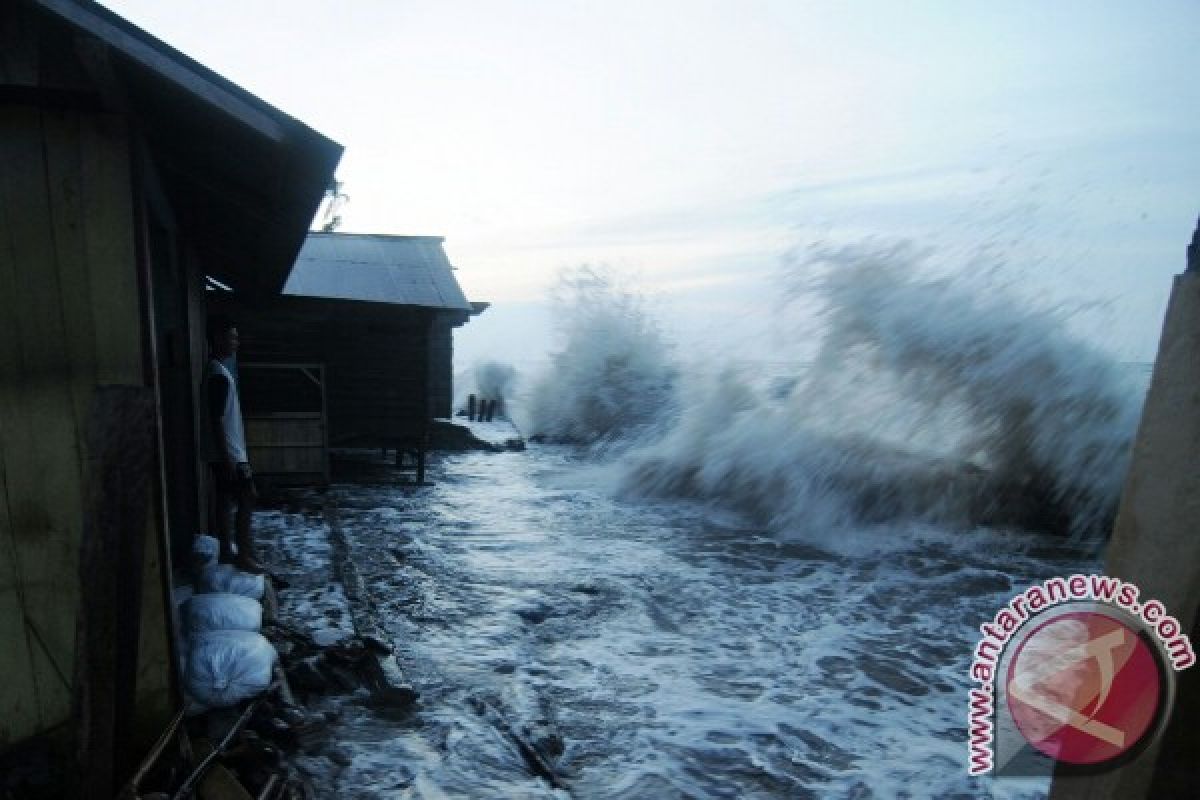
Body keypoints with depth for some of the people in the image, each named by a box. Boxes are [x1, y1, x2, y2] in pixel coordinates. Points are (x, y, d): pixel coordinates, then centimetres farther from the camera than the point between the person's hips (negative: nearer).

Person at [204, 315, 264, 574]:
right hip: (229, 454, -10)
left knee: (224, 502, 14)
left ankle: (226, 552, 23)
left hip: (226, 453, 10)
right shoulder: (219, 374, -19)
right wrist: (227, 457, -22)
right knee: (247, 501, -3)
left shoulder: (217, 370, 13)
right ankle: (244, 556, 3)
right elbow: (217, 419, -22)